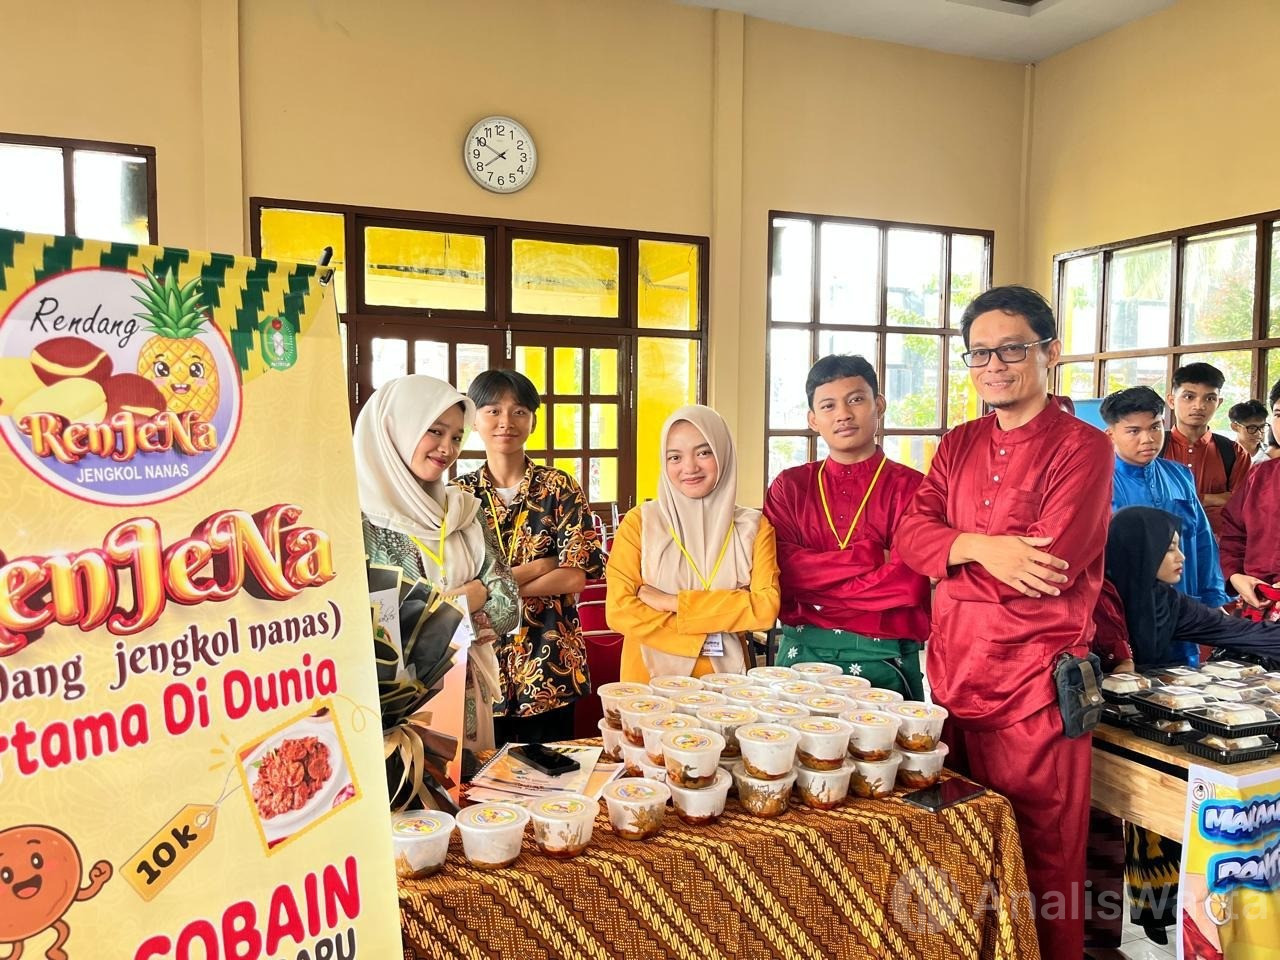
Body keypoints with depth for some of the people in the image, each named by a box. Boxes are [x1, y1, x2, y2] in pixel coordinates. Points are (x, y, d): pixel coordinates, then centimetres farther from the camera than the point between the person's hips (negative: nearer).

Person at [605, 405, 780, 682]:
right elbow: (620, 611, -8)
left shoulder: (754, 527, 3)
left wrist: (673, 603, -12)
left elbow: (766, 607, -9)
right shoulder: (639, 522, -2)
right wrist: (702, 636, -11)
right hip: (649, 678, -1)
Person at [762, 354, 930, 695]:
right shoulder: (789, 487, 10)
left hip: (883, 659, -2)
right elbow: (781, 570, -5)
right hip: (800, 652, 2)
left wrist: (813, 584, -7)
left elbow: (908, 583, -14)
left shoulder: (911, 488, -1)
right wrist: (869, 556, -12)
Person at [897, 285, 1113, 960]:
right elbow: (911, 535, -1)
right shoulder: (957, 446, 12)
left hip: (1033, 682, -5)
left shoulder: (1083, 447, -7)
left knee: (1040, 860, 8)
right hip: (952, 671, 6)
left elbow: (1047, 568, -17)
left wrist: (948, 554, -6)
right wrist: (979, 547, -19)